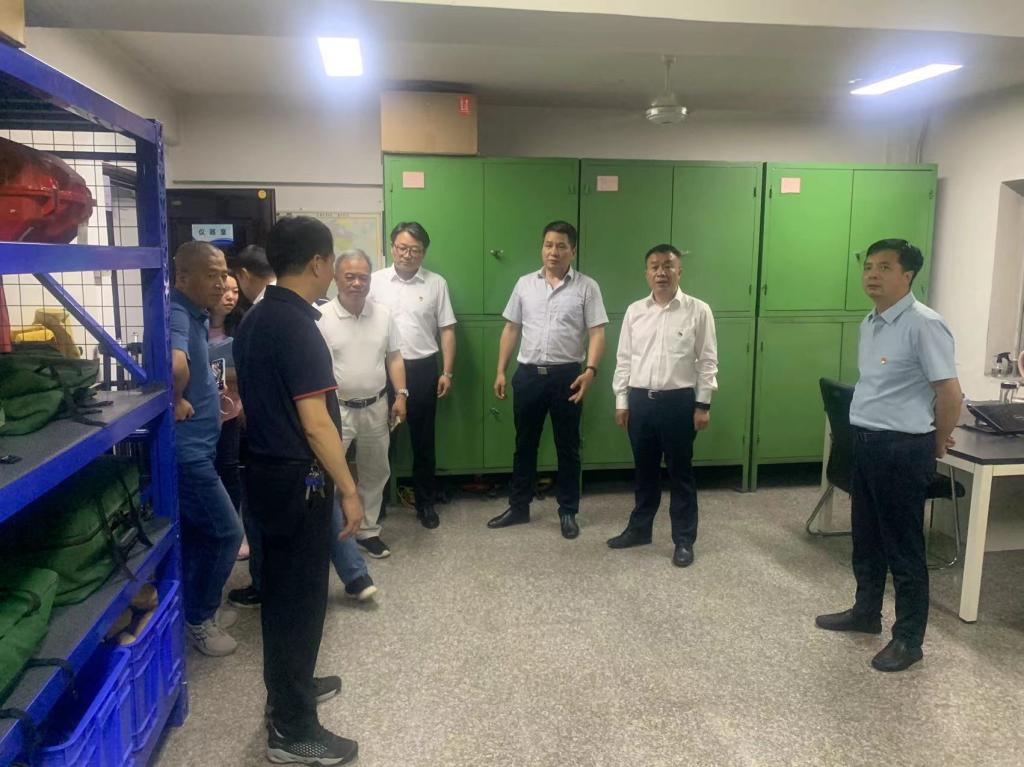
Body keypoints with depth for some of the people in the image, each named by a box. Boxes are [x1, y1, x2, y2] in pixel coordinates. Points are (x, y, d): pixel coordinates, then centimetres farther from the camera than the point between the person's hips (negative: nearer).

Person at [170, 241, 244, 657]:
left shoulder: (195, 315, 11)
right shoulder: (177, 315, -21)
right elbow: (175, 364, -43)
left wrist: (211, 402, 16)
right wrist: (176, 403, -26)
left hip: (194, 444, 10)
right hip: (184, 446, -10)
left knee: (197, 533, 19)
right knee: (225, 532, 0)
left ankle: (197, 610, 34)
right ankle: (196, 620, 16)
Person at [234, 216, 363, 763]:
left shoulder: (254, 319, 8)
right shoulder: (297, 326, -21)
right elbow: (315, 424, -24)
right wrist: (348, 490, -17)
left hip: (264, 470, 9)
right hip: (297, 480, -9)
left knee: (280, 589, 20)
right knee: (301, 597, 2)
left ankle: (289, 688, 38)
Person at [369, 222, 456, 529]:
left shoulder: (436, 283, 1)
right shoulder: (375, 281, 1)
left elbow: (447, 330, 2)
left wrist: (447, 372, -3)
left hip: (423, 368, 0)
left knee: (423, 438, 8)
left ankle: (425, 501, 22)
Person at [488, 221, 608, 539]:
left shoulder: (587, 287, -2)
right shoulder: (525, 284, 7)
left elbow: (597, 333, -6)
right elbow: (511, 329, 10)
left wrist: (590, 370, -21)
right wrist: (501, 371, 6)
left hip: (566, 375, -2)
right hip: (528, 374, 3)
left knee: (567, 446, 7)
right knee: (524, 444, 12)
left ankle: (568, 512, 21)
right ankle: (518, 507, 26)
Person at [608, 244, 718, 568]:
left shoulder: (698, 310, -4)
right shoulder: (634, 311, 5)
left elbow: (707, 361, -3)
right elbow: (624, 359, 8)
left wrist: (703, 404, -7)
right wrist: (622, 400, 5)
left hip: (679, 401, -3)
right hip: (640, 399, 3)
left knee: (680, 472, 7)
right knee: (644, 470, 16)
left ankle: (684, 540, 19)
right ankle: (639, 529, 31)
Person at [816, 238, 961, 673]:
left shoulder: (924, 325, -17)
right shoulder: (869, 324, 10)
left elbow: (950, 393, -16)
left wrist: (936, 444, -3)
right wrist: (869, 433, 16)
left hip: (902, 449, -9)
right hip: (865, 442, 9)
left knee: (903, 547, 4)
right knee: (866, 538, 20)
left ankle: (909, 639, 19)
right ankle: (866, 613, 38)